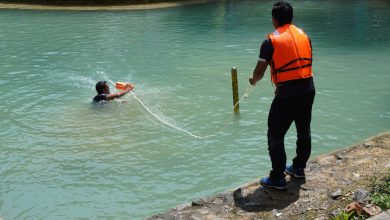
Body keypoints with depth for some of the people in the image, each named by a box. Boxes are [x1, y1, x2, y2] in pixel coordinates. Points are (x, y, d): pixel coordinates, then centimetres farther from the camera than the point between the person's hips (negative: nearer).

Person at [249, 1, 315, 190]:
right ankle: (299, 167, 38)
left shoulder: (271, 42, -8)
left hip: (287, 93, -7)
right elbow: (306, 62, 15)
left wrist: (253, 81, 20)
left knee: (275, 135, 4)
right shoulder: (303, 35, 9)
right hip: (308, 88, 7)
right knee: (304, 130, 22)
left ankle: (278, 178, 8)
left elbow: (259, 71, -2)